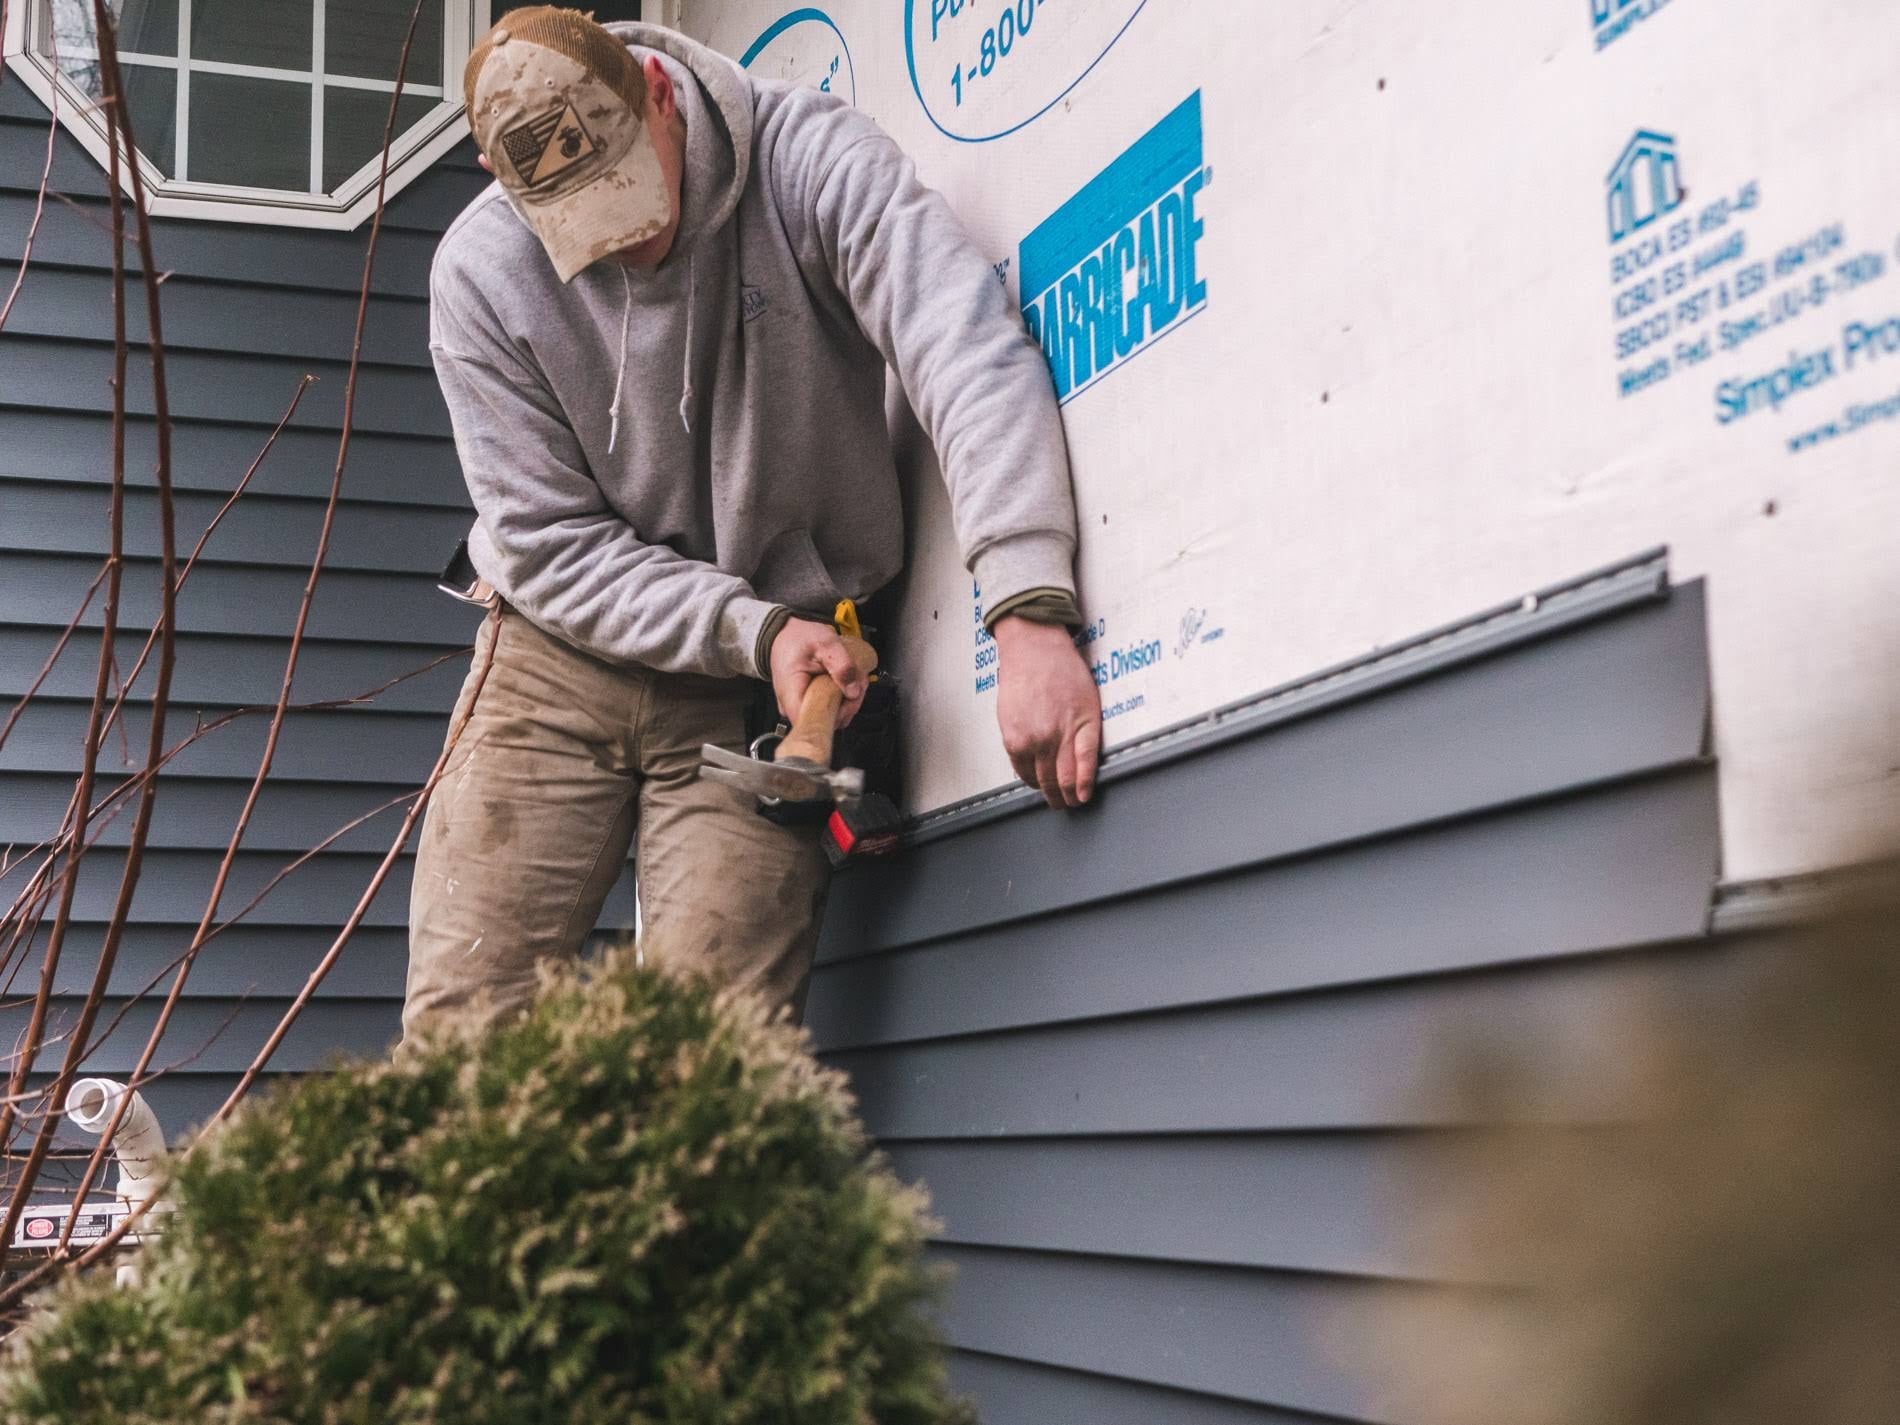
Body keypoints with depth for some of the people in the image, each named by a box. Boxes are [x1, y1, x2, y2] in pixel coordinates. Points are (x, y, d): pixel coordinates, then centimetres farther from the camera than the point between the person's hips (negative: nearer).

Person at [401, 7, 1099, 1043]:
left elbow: (971, 356, -31)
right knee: (460, 1025, -2)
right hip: (563, 663, 2)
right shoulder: (480, 273, -11)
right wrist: (752, 631, -23)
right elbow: (550, 542, -9)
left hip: (769, 689, -1)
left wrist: (1031, 616, -45)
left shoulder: (806, 161, -17)